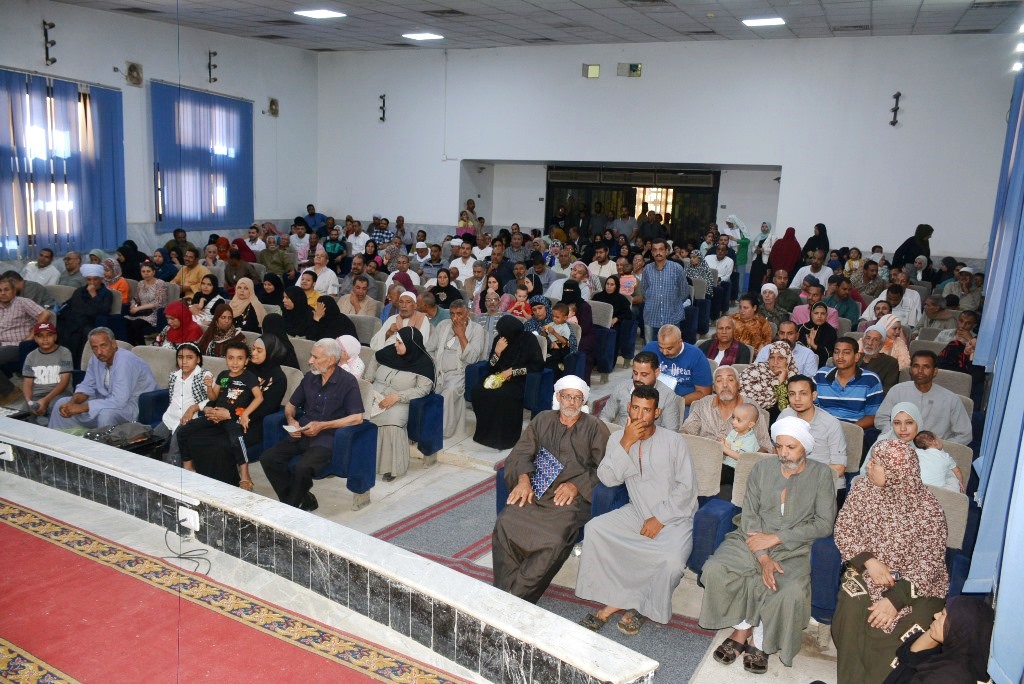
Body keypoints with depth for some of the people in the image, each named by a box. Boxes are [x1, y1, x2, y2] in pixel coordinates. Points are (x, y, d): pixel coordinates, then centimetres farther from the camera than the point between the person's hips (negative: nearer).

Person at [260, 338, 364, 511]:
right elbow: (291, 404, 24)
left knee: (302, 467, -31)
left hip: (327, 436, -6)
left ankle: (291, 508, -5)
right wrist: (291, 420, 1)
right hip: (303, 433, 7)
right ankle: (303, 499, -4)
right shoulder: (310, 377, 13)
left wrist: (322, 425, -14)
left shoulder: (348, 381, -5)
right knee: (268, 458, -15)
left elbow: (357, 418, -12)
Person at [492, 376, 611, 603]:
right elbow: (521, 453, 12)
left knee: (554, 540, -31)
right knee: (504, 524, -25)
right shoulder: (543, 420, 19)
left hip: (571, 497, -3)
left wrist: (576, 486, -12)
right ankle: (505, 594, -15)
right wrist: (524, 479, -8)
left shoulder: (595, 427, 10)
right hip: (534, 492, 3)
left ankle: (518, 597, -19)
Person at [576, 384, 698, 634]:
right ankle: (613, 601, -11)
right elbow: (607, 479, -11)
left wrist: (660, 519, -14)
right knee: (594, 529, -19)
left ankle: (642, 606, -2)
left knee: (673, 561, -31)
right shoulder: (618, 438, 1)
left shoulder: (672, 440, -8)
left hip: (674, 516, -3)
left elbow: (687, 487, -9)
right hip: (637, 512, 4)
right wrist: (626, 443, -21)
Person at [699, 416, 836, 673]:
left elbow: (824, 524, -6)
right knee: (714, 570, -25)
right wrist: (763, 557, -15)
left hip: (793, 550, -2)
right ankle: (743, 628, -1)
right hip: (752, 540, 2)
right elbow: (749, 514, 0)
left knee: (792, 592, -33)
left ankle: (760, 641, -4)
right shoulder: (763, 467, 4)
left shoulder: (821, 474, 0)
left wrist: (776, 537, -13)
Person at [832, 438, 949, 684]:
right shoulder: (862, 488, -3)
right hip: (867, 572, 2)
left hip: (916, 583, -2)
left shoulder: (928, 509, -15)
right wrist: (869, 561, -20)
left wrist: (896, 598, -24)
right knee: (852, 609, -25)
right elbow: (843, 530, -2)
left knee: (914, 627, -25)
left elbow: (930, 564, -14)